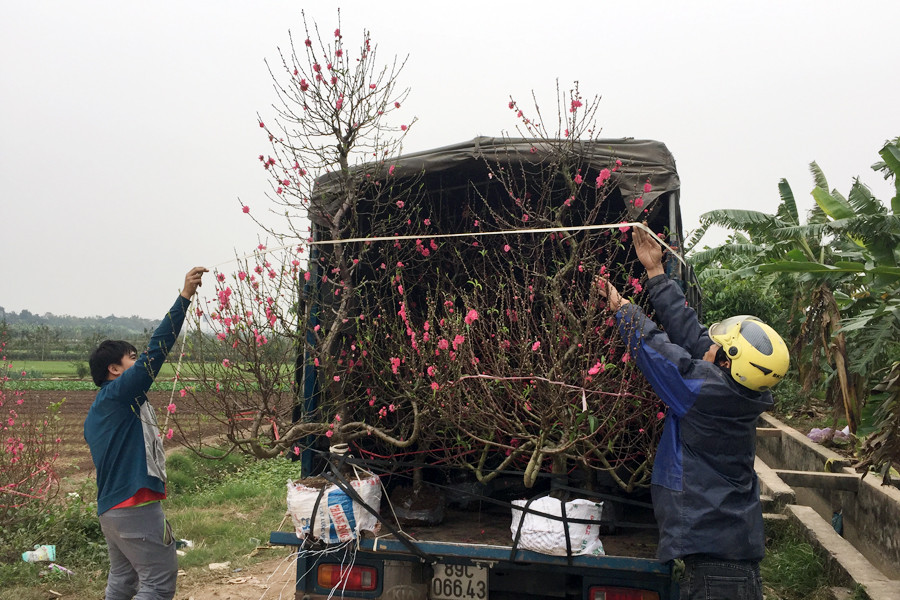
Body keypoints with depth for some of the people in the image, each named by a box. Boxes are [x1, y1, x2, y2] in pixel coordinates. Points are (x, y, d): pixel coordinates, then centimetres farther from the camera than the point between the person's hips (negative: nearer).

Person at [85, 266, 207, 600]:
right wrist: (185, 296, -25)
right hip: (136, 506, -10)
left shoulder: (98, 410, 16)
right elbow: (156, 350, -22)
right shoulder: (120, 393, -12)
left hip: (110, 507, 10)